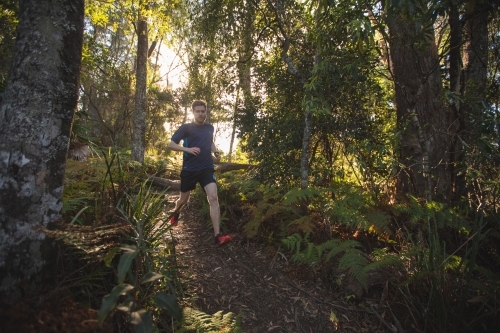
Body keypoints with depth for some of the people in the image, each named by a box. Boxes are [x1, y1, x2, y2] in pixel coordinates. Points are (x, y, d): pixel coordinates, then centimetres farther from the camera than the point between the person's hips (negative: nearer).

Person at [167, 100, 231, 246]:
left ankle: (218, 236, -20)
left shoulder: (210, 128, 10)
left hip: (207, 169, 2)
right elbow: (171, 144, -5)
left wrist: (215, 152, 7)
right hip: (189, 170, -1)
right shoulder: (186, 128, -2)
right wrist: (187, 149, -21)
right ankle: (176, 214, 54)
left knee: (213, 198, -17)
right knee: (184, 199, 16)